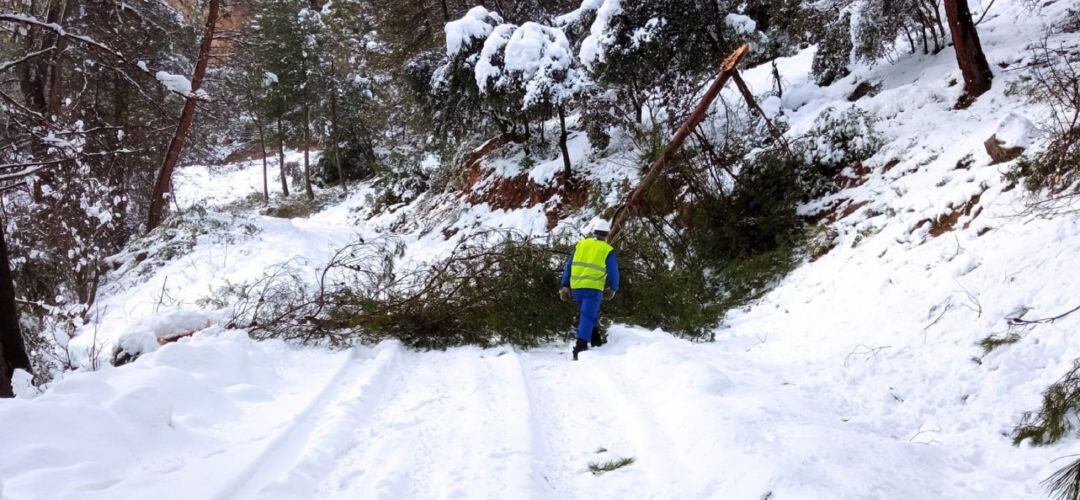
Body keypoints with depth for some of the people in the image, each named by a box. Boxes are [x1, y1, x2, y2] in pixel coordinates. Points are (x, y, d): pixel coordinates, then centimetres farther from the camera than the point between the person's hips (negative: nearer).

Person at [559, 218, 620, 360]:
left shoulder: (580, 244, 11)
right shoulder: (608, 250, 3)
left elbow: (568, 266, 10)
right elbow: (613, 272, 7)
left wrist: (565, 285, 14)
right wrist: (613, 289, 23)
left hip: (576, 287, 4)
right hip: (593, 288, -4)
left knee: (592, 312, 23)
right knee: (588, 316, -5)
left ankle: (596, 340, 31)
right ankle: (580, 347, -15)